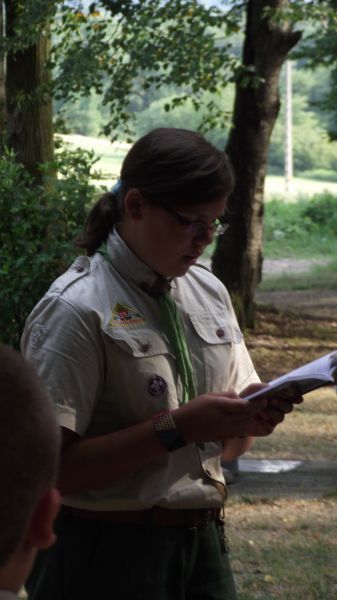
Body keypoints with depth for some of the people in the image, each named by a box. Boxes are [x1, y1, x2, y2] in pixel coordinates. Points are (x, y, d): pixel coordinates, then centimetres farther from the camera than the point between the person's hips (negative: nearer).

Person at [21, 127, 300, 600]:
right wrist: (179, 427, -24)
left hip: (202, 542, 6)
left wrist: (250, 416, -5)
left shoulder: (210, 292, 9)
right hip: (106, 556, -6)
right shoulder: (75, 309, -14)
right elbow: (52, 467, -21)